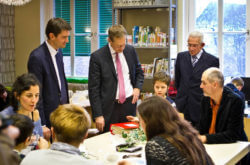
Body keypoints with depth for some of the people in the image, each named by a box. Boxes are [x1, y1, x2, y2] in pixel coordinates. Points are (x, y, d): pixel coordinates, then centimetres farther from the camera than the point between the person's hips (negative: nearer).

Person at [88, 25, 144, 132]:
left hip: (129, 104, 4)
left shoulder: (130, 51, 3)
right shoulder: (97, 57, -10)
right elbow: (93, 89, -9)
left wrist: (137, 87, -1)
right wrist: (98, 115, -13)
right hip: (110, 107, -4)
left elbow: (139, 72, 20)